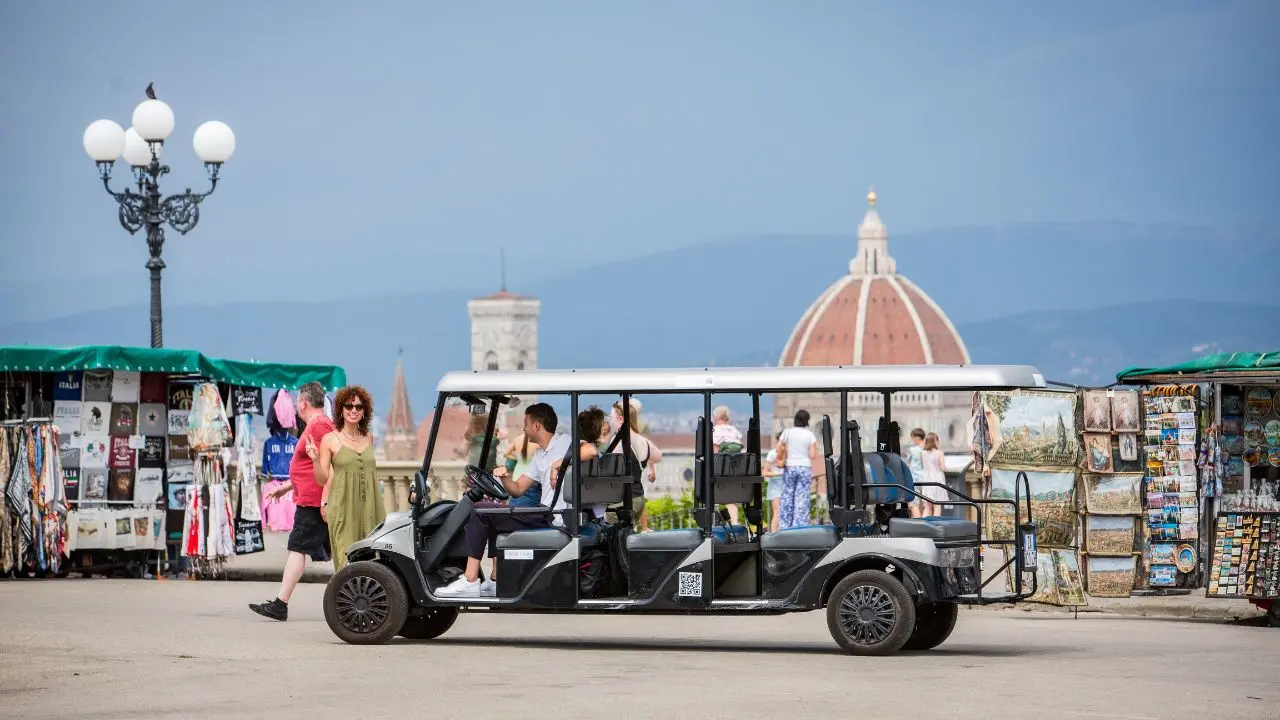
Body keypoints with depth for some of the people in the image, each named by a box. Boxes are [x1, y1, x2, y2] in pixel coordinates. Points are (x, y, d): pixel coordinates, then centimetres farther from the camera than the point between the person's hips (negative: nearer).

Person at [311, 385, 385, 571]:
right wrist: (315, 460, -14)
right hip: (343, 507, -4)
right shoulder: (330, 440, 0)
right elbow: (323, 479, 3)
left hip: (369, 507, 4)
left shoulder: (368, 438, 12)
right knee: (347, 558, -10)